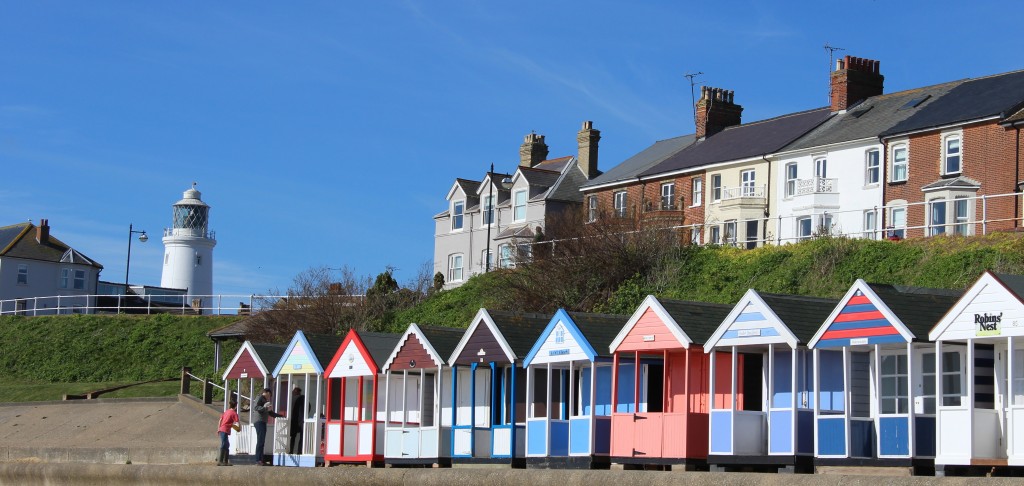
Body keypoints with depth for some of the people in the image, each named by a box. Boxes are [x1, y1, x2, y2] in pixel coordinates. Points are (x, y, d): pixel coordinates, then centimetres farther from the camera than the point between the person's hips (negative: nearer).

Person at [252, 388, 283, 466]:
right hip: (259, 422, -10)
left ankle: (260, 460, 2)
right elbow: (255, 407, -17)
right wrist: (265, 408, -25)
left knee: (261, 442, 4)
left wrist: (280, 415, 37)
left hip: (263, 423, 10)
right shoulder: (260, 398, 0)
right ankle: (258, 460, -20)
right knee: (260, 442, -15)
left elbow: (271, 413, 35)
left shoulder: (265, 400, 27)